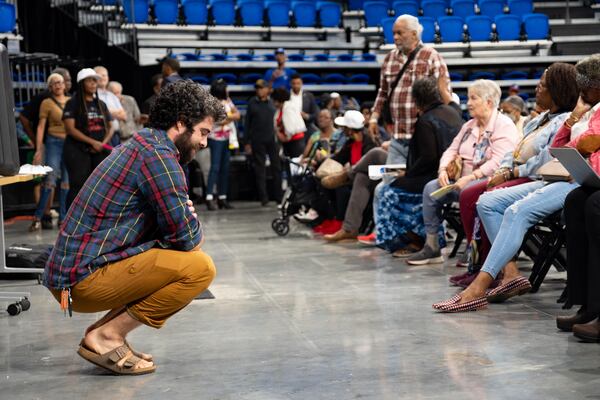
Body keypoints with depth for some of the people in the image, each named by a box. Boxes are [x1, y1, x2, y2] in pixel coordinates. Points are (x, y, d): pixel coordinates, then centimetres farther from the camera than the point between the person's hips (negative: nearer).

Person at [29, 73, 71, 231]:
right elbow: (41, 126, -3)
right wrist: (38, 149, -10)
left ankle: (63, 218, 12)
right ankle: (38, 217, -7)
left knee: (67, 181, 6)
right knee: (50, 179, -11)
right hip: (54, 142, -4)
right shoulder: (47, 103, 0)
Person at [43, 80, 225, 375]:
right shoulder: (158, 156, -14)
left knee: (188, 259, 19)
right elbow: (187, 237, -16)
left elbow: (170, 222, 24)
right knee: (200, 267, -16)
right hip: (86, 278, -10)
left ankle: (103, 332, 10)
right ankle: (107, 336, -7)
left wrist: (184, 213, 3)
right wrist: (193, 220, 6)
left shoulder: (141, 146, 17)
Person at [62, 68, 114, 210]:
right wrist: (93, 142, -15)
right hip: (78, 151, -5)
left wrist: (104, 142, -4)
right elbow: (70, 129, -9)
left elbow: (110, 127, 16)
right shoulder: (73, 103, 0)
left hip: (100, 151, 5)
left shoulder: (101, 104, 16)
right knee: (78, 187, -9)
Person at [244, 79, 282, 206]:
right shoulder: (252, 103, 4)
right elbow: (247, 122, 5)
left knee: (276, 167, 3)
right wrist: (247, 142, 1)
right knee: (260, 169, 2)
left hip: (272, 139, 1)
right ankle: (263, 197, 8)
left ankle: (278, 196, 12)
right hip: (257, 140, -1)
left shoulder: (272, 102, 7)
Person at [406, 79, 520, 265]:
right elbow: (452, 150, 18)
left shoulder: (504, 126, -7)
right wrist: (443, 170, -4)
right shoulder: (469, 126, 20)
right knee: (431, 188, -12)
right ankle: (432, 247, -10)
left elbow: (499, 162, -20)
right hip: (463, 180, 8)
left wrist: (471, 177, -27)